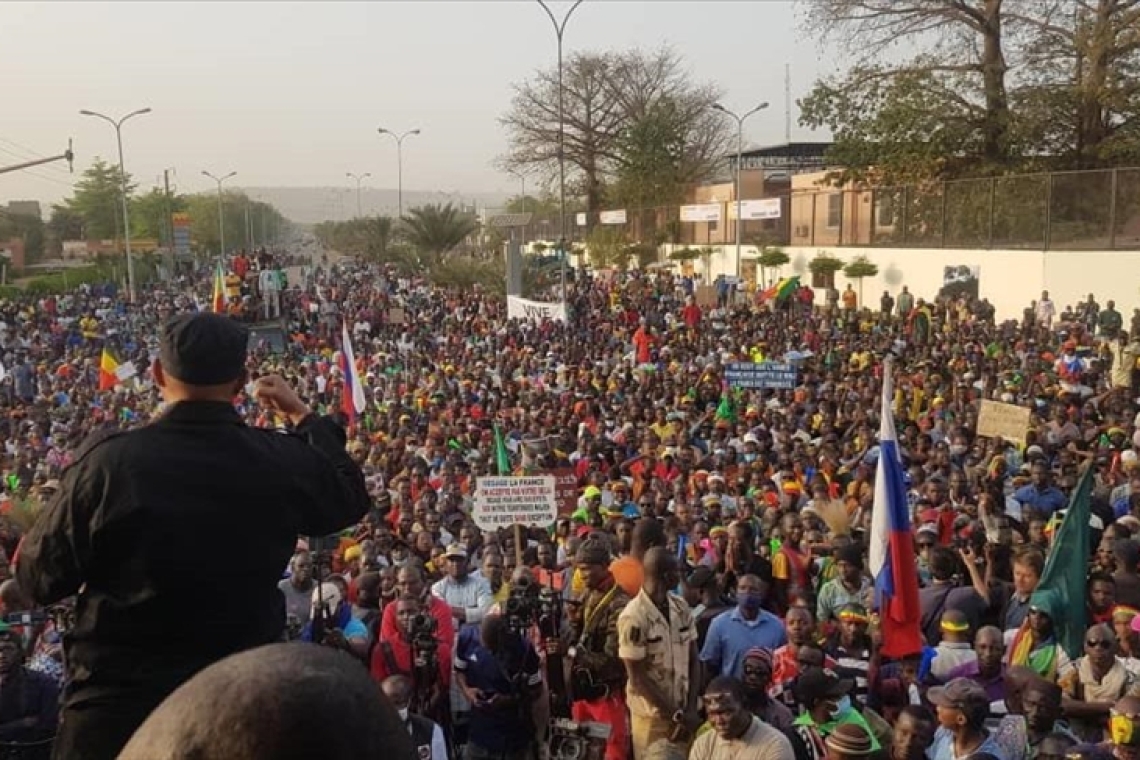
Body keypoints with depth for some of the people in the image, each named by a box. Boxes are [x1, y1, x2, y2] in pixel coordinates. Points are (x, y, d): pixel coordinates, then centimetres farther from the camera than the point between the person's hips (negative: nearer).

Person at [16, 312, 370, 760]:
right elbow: (352, 498, 11)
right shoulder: (284, 461, -11)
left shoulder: (108, 461, -16)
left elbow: (39, 579, -6)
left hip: (117, 706, -1)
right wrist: (303, 416, 20)